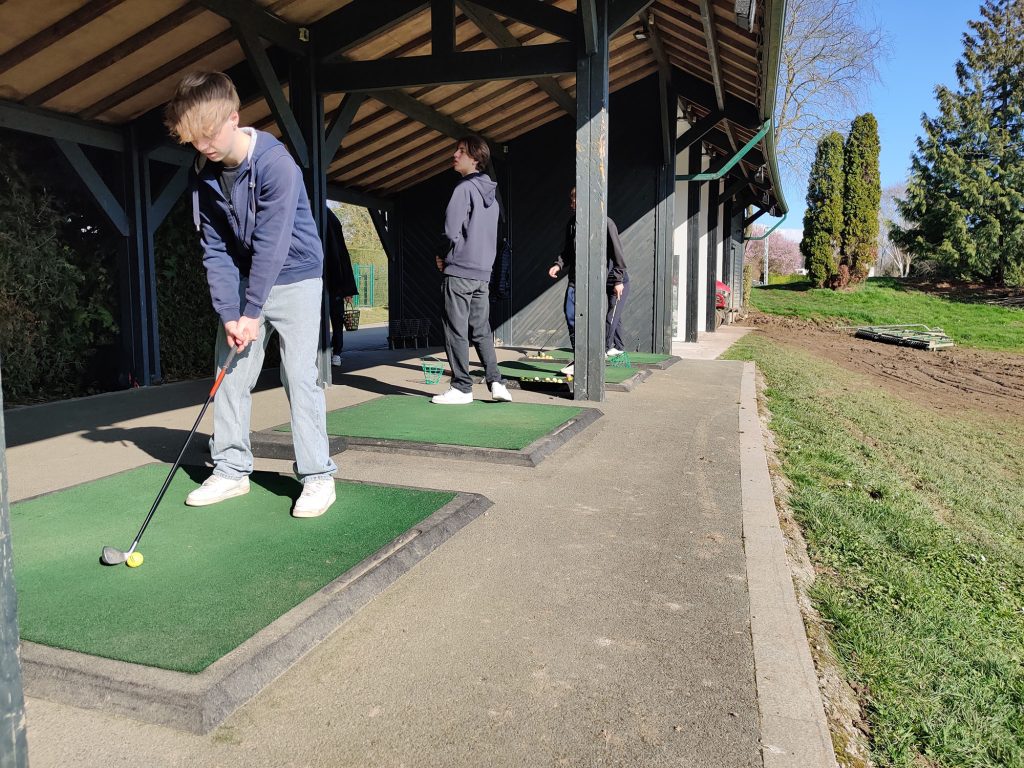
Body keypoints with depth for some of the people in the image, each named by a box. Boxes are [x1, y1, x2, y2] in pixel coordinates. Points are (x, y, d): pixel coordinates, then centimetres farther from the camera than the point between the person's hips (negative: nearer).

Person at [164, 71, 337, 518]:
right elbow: (215, 250, -4)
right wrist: (229, 314, -12)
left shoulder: (276, 163, -22)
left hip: (294, 279, -6)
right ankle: (231, 470, 16)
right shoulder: (205, 173, -3)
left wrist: (251, 313, -21)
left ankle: (318, 476, -3)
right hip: (243, 280, 6)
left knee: (299, 376, -10)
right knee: (231, 375, 5)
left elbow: (271, 246, -24)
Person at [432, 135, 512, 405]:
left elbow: (451, 231, -18)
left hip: (459, 271, -8)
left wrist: (446, 258, 0)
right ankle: (496, 382, 7)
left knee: (456, 331, -1)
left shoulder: (465, 188, -10)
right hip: (483, 272, 8)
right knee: (481, 331, 13)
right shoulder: (491, 192, 15)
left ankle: (462, 388, 3)